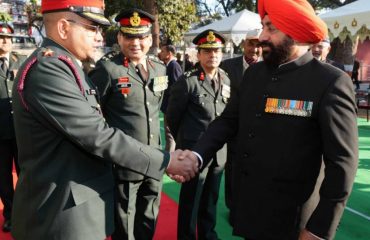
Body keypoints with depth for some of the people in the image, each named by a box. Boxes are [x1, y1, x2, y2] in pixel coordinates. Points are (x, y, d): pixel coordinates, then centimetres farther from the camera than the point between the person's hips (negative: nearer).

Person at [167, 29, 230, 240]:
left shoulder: (226, 81, 4)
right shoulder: (187, 81, -13)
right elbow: (172, 116, -4)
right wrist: (184, 141, 7)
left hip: (219, 152, 5)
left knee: (211, 199, 19)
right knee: (191, 201, 9)